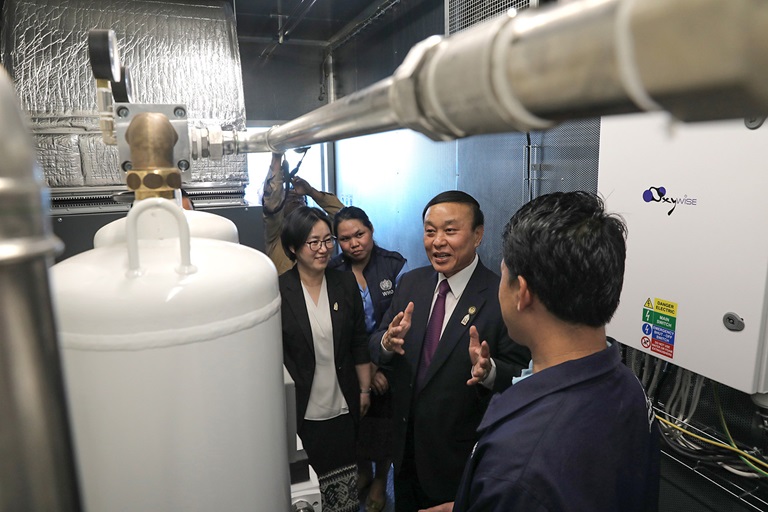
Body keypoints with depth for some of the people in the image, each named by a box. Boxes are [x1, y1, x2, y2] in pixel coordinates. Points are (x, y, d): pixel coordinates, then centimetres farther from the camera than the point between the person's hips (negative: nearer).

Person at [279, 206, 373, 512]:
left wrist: (365, 390, 8)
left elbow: (359, 343, 6)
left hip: (342, 407, 3)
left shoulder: (346, 284, 0)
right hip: (301, 412, -2)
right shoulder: (278, 291, -9)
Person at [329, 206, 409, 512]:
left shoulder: (396, 265, -14)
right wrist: (365, 368, -12)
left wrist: (378, 364, -15)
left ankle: (381, 480, 43)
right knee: (357, 421, 20)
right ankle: (363, 471, 49)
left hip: (387, 364, -1)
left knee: (384, 423, 15)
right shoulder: (333, 273, -10)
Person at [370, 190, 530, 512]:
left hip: (461, 459, -5)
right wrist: (388, 341, -22)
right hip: (406, 446, 5)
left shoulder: (502, 297, -19)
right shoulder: (411, 284, -3)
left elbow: (521, 375, -16)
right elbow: (375, 349, 0)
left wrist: (488, 370, -36)